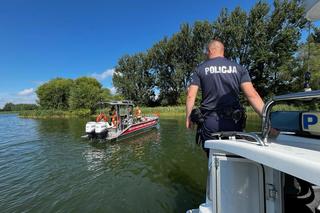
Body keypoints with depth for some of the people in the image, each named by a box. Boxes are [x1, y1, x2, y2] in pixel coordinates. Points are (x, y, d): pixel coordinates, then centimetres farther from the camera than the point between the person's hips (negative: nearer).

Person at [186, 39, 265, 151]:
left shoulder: (200, 69, 4)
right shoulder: (239, 68, 9)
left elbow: (191, 96, -2)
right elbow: (252, 95, -3)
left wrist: (188, 117, 7)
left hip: (210, 121, -1)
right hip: (233, 122, 2)